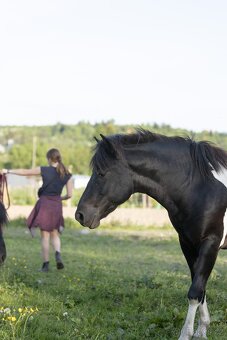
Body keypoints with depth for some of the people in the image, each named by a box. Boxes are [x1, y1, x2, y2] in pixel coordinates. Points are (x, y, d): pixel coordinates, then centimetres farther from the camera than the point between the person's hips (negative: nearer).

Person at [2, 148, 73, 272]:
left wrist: (8, 171, 15)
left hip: (44, 203, -2)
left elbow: (24, 172, 3)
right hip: (57, 205, 2)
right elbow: (69, 195, 2)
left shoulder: (44, 170, -6)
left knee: (45, 235, 3)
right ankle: (58, 254, -12)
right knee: (55, 234, 15)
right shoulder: (67, 175, 1)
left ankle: (46, 264, 3)